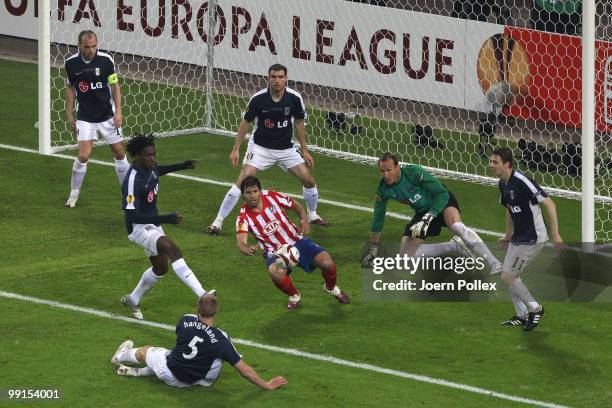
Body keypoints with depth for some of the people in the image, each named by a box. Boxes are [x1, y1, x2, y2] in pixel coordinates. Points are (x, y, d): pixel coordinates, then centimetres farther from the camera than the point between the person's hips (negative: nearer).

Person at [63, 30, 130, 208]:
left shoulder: (105, 60, -11)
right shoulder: (71, 64, -7)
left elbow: (115, 86, -2)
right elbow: (70, 88, 7)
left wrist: (118, 111, -7)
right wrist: (69, 114, 7)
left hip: (107, 116, 1)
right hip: (85, 118, -1)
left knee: (119, 153, 6)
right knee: (83, 156, -12)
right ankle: (74, 194, 6)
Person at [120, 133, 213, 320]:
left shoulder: (150, 168, -2)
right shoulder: (133, 180, -29)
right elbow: (132, 215, -32)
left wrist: (183, 165, 15)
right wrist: (165, 219, -36)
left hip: (153, 225, 10)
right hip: (139, 228, -10)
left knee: (160, 268, 20)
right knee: (172, 249, -30)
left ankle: (132, 300, 42)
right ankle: (202, 295, -41)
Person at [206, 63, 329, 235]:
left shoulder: (294, 98, -13)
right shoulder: (258, 99, -18)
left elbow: (299, 123, 3)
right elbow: (245, 122, -5)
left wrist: (304, 150, 5)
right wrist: (236, 149, -5)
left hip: (286, 148, 3)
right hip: (260, 148, -3)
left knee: (309, 180, -1)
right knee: (243, 181, -17)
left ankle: (312, 215, 28)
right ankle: (217, 222, -10)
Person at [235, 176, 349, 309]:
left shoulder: (272, 197, -7)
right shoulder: (244, 217, -12)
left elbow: (296, 205, 9)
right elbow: (240, 242, -26)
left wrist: (304, 219, -13)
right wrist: (248, 249, -51)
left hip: (296, 242, 2)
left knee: (327, 264, -18)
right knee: (276, 274, -37)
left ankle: (331, 288, 20)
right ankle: (294, 296, -2)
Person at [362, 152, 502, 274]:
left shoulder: (414, 172, -28)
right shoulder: (383, 190, -12)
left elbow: (442, 194, -27)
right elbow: (378, 219, 3)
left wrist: (427, 219, -35)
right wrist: (373, 249, 8)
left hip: (442, 202, -6)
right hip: (423, 211, 6)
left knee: (456, 225, -38)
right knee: (407, 254, -8)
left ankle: (494, 263, -38)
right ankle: (454, 246, 1)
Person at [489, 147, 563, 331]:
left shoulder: (522, 182, -23)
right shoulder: (503, 184, 5)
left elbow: (549, 203, -22)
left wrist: (555, 234, -25)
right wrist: (508, 235, 30)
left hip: (532, 238, -9)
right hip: (518, 238, 9)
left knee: (507, 276, -6)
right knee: (510, 276, 14)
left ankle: (535, 308, 11)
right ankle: (522, 316, 27)